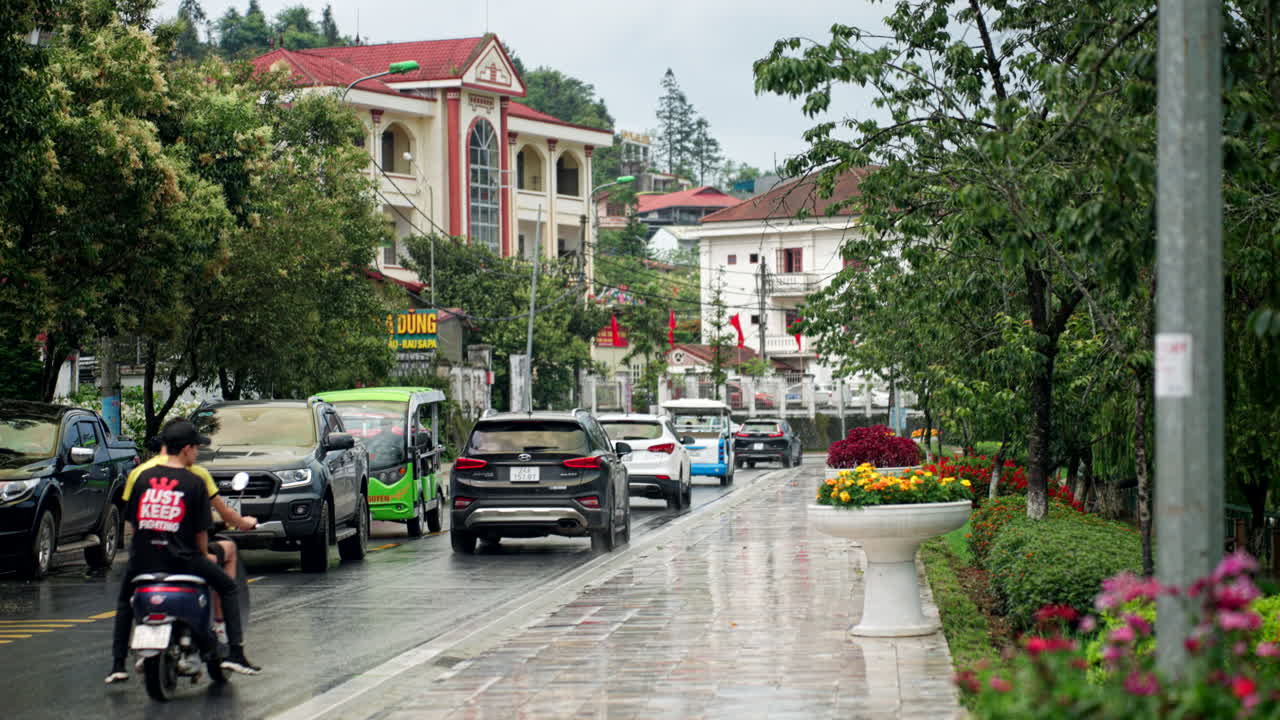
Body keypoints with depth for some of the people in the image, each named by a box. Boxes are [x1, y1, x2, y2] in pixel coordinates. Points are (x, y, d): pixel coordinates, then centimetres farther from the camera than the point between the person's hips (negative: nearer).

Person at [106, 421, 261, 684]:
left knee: (125, 602, 30)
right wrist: (204, 554, 17)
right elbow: (201, 529, -1)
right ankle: (235, 653, 4)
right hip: (181, 558, -3)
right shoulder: (195, 482, -3)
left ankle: (117, 664, 21)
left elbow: (131, 519, 12)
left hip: (143, 557, 3)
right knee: (229, 588, 15)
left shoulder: (143, 477, 7)